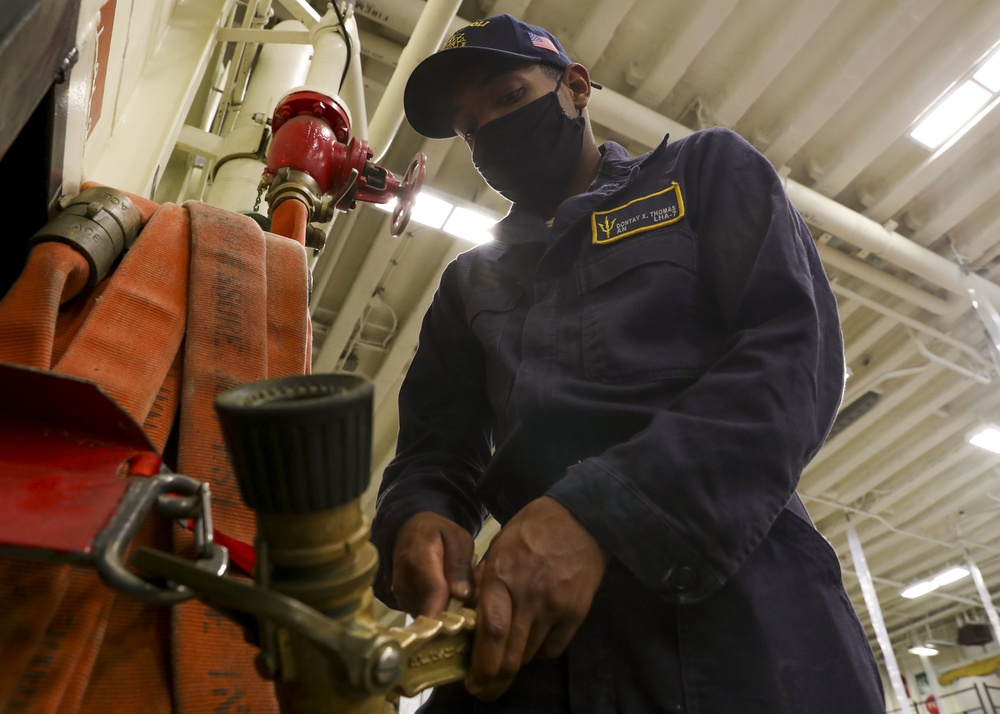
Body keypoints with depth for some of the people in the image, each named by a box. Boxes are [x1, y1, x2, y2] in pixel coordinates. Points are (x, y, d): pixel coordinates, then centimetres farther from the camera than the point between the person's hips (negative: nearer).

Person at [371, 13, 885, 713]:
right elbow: (435, 450, 13)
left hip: (736, 602, -2)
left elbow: (798, 355, -6)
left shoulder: (708, 171, 10)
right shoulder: (469, 283, 21)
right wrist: (416, 520, -13)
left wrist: (597, 513, -19)